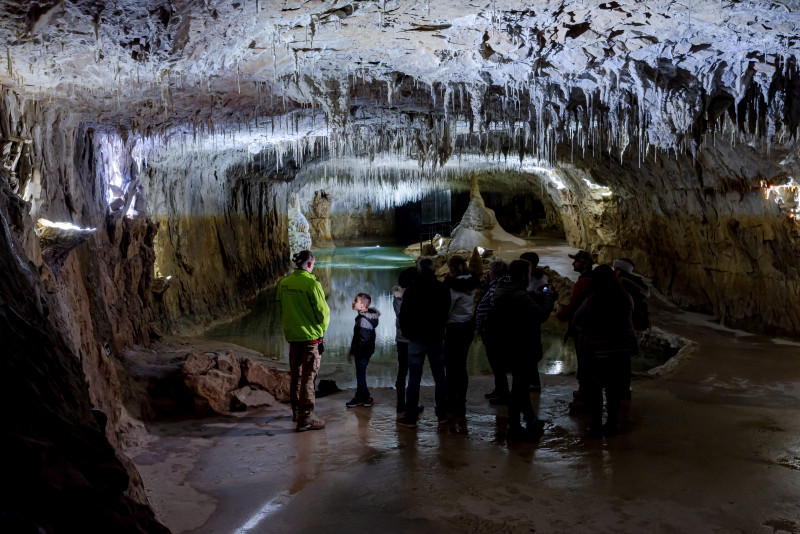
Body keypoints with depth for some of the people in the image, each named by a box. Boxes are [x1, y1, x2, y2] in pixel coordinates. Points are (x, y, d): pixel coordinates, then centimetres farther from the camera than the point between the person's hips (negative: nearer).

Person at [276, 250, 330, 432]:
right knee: (308, 377, -1)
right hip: (310, 336, -7)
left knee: (296, 375, 19)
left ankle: (297, 412, 33)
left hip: (292, 335, 7)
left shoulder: (283, 283, 2)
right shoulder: (312, 284, -18)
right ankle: (305, 419, 2)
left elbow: (280, 309, 11)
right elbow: (323, 312, -13)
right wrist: (322, 328, 6)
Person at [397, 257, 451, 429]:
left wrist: (408, 333, 9)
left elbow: (403, 316, -6)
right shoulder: (443, 290, 1)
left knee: (414, 378, 0)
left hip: (417, 339, -3)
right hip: (437, 338, 3)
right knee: (440, 377, 11)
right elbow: (446, 313, 10)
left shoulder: (412, 291, -11)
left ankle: (410, 417, 2)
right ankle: (442, 415, 16)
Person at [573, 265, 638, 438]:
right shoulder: (626, 298, -5)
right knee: (615, 387, 14)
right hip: (621, 349, 4)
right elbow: (629, 318, 10)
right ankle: (612, 423, 22)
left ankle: (596, 425, 10)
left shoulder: (592, 300, -16)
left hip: (596, 350, -4)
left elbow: (577, 319, -6)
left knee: (593, 387, 8)